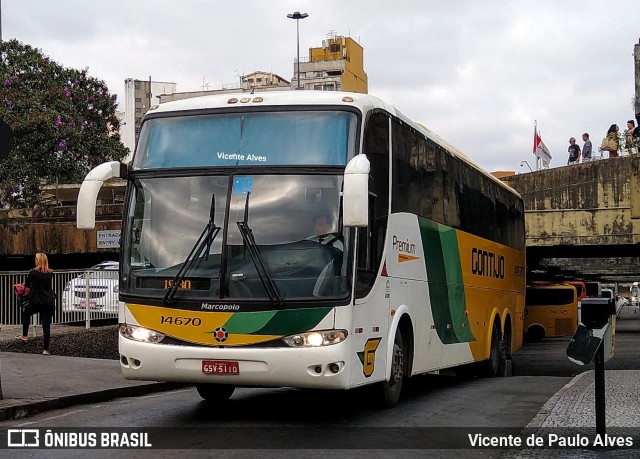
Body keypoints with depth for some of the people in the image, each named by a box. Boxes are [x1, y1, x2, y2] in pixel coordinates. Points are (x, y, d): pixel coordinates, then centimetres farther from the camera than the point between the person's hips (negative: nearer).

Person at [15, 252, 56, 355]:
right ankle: (46, 349, 1)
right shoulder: (50, 273, 3)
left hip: (37, 302, -3)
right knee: (46, 325, 3)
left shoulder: (33, 272, -8)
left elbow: (27, 285, 5)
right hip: (49, 302, 3)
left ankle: (25, 336, 26)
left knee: (26, 313, 27)